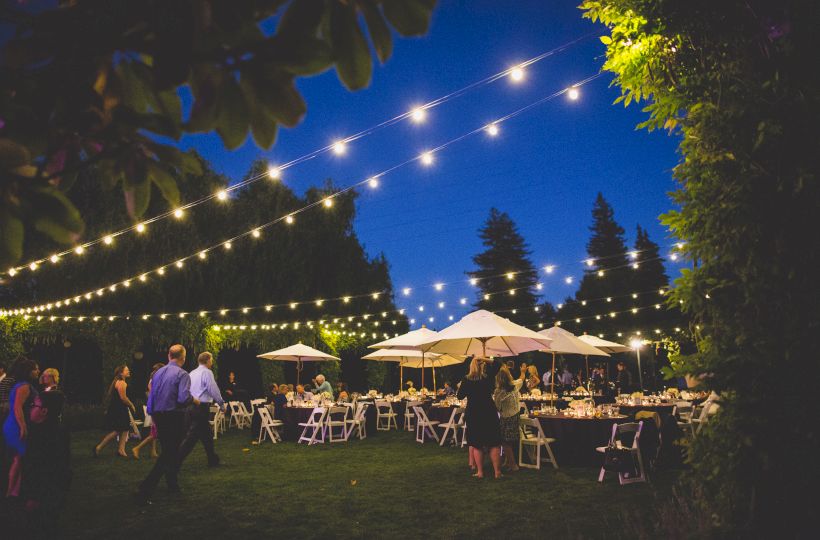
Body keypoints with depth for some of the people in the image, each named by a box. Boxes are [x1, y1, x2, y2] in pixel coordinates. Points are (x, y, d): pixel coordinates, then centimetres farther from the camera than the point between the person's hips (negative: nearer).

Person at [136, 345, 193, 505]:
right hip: (174, 418, -7)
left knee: (169, 451, 20)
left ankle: (173, 484, 34)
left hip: (158, 416, 7)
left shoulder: (158, 373, 9)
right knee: (169, 454, -1)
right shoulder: (182, 374, -12)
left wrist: (152, 416, 23)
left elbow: (151, 397, 13)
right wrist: (194, 400, -2)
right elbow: (183, 398, -24)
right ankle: (145, 491, -10)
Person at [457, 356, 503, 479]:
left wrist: (460, 386, 20)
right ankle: (497, 471, 7)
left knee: (477, 445, 9)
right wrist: (484, 359, 7)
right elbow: (497, 364, 12)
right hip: (489, 412, 1)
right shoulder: (488, 377, -3)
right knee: (494, 444, 7)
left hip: (473, 414, 0)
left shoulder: (466, 380, -7)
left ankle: (480, 472, 10)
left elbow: (460, 396, 4)